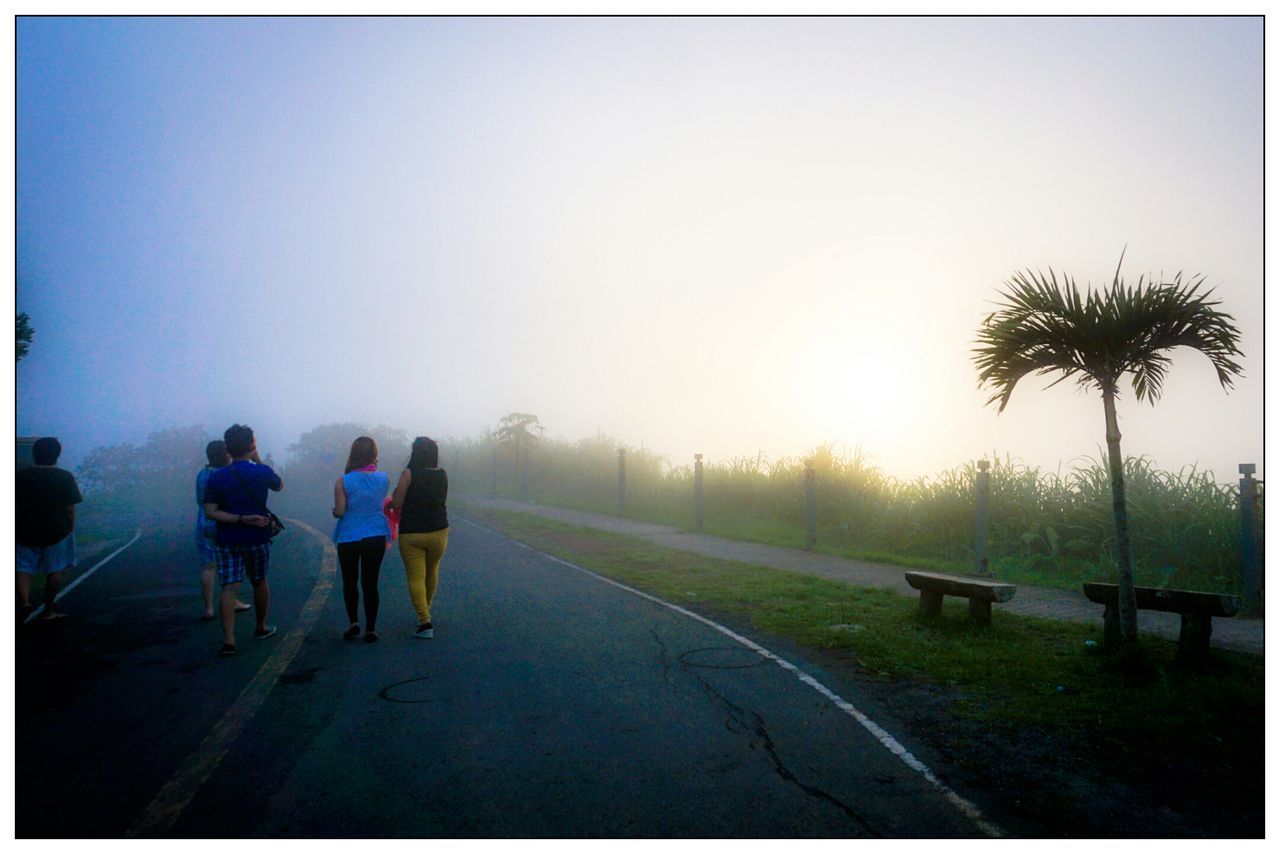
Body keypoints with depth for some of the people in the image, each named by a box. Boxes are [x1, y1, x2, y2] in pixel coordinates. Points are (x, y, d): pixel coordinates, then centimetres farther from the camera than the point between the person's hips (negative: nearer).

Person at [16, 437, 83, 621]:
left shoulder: (21, 476, 1)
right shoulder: (65, 477, -8)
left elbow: (13, 505, 3)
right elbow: (70, 508, -9)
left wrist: (14, 529, 13)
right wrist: (71, 529, 2)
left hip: (25, 531, 2)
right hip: (56, 531, -2)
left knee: (23, 569, 11)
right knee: (54, 571, 8)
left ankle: (24, 602, -10)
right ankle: (47, 611, 12)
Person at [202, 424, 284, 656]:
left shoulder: (215, 477, -4)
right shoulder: (261, 472, -9)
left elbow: (210, 512, -11)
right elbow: (279, 485, 13)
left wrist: (241, 519, -12)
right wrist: (258, 461, 14)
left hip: (227, 541, 0)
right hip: (257, 539, 0)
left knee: (229, 588, -1)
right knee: (259, 582, 18)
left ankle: (228, 641, -11)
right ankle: (261, 628, 34)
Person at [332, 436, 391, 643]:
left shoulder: (343, 481, -12)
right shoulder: (384, 478, -4)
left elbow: (339, 512, -12)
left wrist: (334, 510, 11)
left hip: (349, 538, -2)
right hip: (376, 537, 2)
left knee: (350, 581, 16)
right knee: (370, 583, 9)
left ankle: (354, 622, 8)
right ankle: (371, 629, 10)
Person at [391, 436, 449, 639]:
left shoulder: (409, 474, -13)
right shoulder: (442, 475, 1)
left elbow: (396, 504, -12)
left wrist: (392, 500, 9)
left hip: (411, 533, -4)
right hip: (438, 531, 4)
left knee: (415, 577, 0)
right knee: (432, 571, 23)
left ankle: (425, 622, -10)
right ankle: (426, 611, 38)